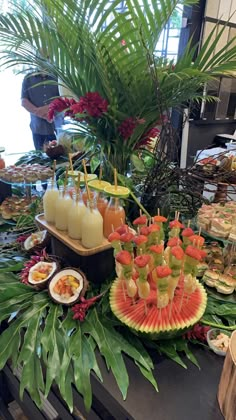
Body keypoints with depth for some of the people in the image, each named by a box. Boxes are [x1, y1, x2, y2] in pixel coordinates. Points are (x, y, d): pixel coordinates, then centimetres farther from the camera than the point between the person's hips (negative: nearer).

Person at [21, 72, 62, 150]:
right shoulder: (28, 78, 9)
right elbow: (24, 101, 3)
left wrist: (49, 108, -14)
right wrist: (38, 112, -12)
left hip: (56, 126, -1)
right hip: (37, 127, 1)